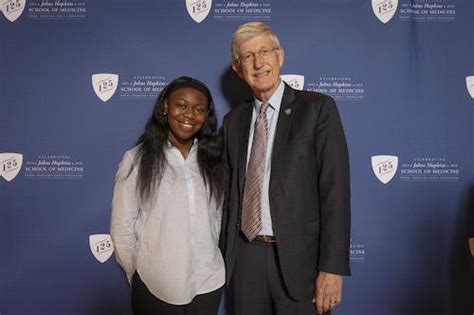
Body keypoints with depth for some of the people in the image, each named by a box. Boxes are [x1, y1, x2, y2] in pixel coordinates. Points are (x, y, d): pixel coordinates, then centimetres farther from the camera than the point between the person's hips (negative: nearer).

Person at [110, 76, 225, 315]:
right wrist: (137, 276, 2)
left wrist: (209, 261, 8)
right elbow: (122, 229, -4)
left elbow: (217, 218, 7)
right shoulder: (136, 159, -8)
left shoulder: (212, 160, 1)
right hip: (154, 287, -2)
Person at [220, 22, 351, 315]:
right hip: (243, 258, 4)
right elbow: (232, 189, 10)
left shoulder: (317, 107, -6)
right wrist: (226, 253, 9)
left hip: (298, 257, -4)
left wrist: (332, 267, -15)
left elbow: (335, 189, -11)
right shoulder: (234, 120, 8)